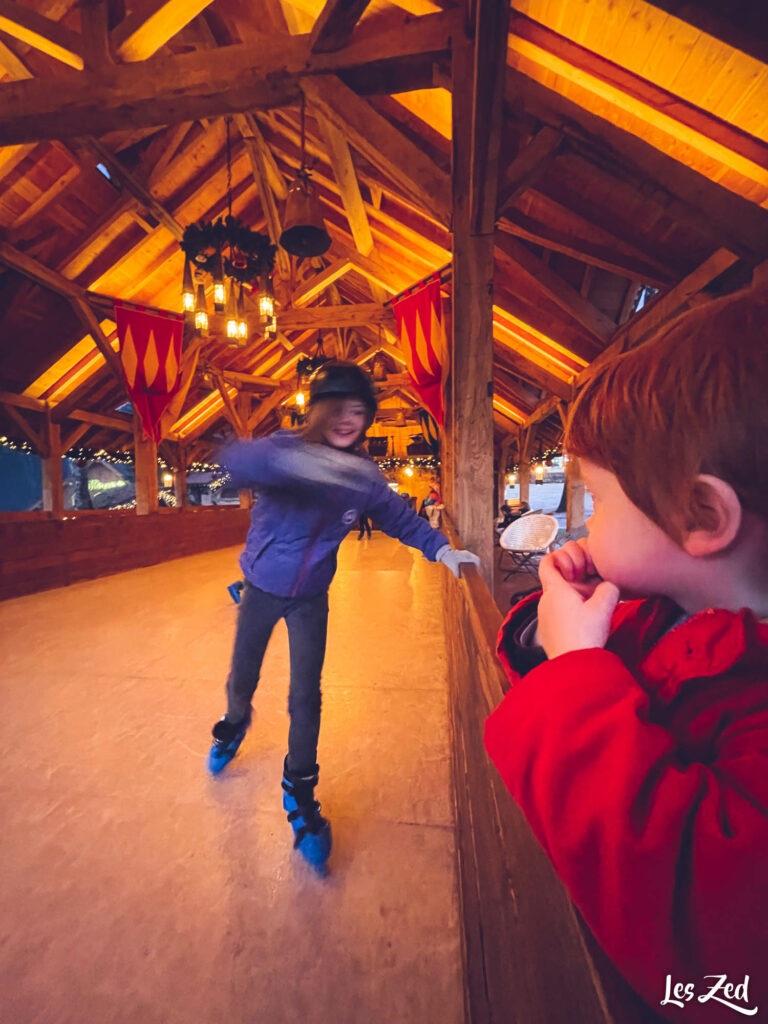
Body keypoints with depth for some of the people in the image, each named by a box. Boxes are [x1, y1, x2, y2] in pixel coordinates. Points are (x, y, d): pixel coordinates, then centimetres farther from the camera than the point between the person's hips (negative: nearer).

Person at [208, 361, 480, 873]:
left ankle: (300, 792, 29)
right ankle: (235, 723, 57)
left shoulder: (363, 475, -14)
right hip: (261, 589, 0)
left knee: (306, 697, 3)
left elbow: (401, 517, -2)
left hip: (310, 599, 1)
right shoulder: (287, 447, -25)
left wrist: (441, 548, -16)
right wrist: (294, 462, -66)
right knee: (242, 680, 19)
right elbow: (237, 461, -46)